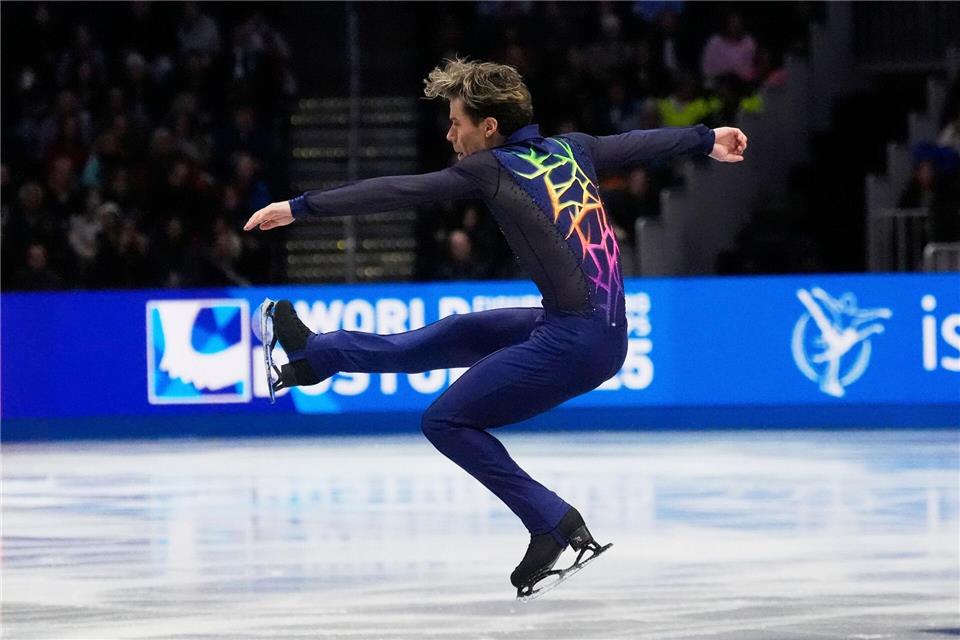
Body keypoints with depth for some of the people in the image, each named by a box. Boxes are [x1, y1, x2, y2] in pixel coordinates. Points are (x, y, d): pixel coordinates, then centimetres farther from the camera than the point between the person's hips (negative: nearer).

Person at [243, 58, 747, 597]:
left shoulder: (491, 168, -7)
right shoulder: (573, 150, 11)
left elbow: (394, 192, -5)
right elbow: (639, 143, 25)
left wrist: (301, 207, 2)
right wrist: (706, 140, 44)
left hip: (574, 344, -9)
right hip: (608, 333, 9)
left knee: (447, 421, 3)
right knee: (458, 335, 23)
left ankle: (553, 523, 4)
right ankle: (319, 353, 39)